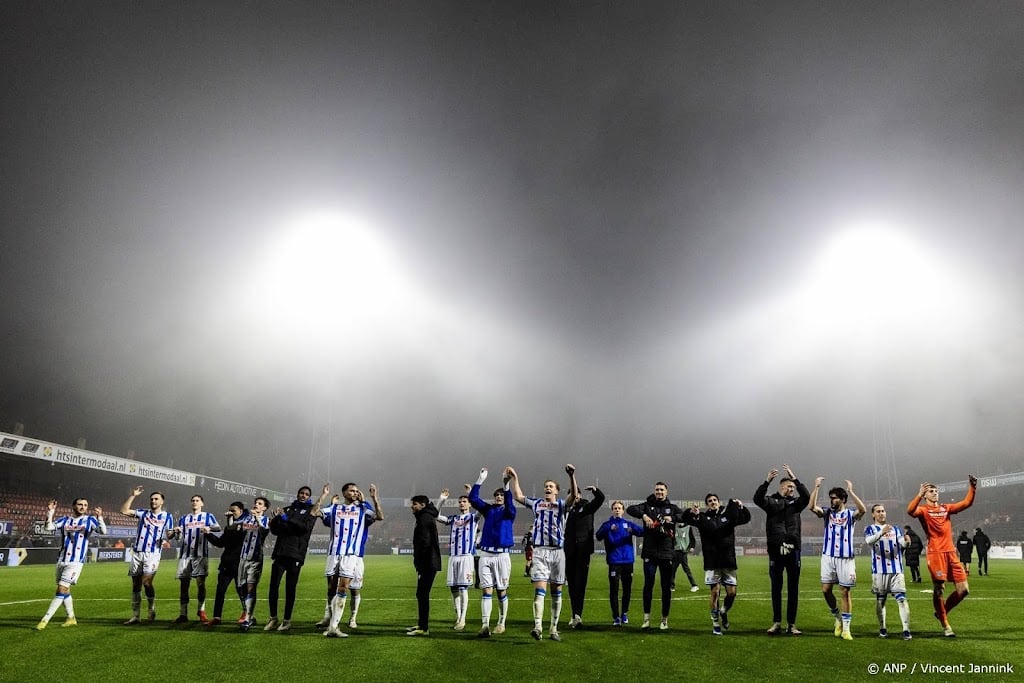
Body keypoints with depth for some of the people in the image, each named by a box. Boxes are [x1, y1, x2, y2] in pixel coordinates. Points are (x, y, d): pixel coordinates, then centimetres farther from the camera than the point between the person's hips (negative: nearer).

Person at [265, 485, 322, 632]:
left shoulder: (310, 510, 8)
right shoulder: (287, 509, 18)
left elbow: (306, 527, -10)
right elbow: (274, 530, 14)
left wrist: (287, 519, -14)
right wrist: (276, 518, -6)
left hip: (296, 554, -3)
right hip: (280, 552, 3)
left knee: (290, 588, -1)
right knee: (273, 586, 0)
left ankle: (287, 620, 8)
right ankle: (273, 617, 15)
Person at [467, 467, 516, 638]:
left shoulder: (509, 512, 3)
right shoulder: (488, 509, 11)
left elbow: (509, 504, -20)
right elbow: (473, 499, 1)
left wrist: (506, 485, -34)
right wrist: (481, 479, -7)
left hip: (502, 555, -2)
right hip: (485, 554, 2)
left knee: (502, 591, 6)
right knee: (487, 590, -4)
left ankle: (501, 623, 20)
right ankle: (485, 625, -8)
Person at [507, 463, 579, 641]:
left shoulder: (561, 504, 5)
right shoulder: (536, 503, 13)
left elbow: (574, 495, -14)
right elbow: (518, 497, 12)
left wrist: (571, 476, -30)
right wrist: (514, 478, 6)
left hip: (557, 551, 0)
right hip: (540, 551, 0)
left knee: (556, 591, 7)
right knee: (540, 588, -11)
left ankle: (553, 629, 15)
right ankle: (538, 627, -20)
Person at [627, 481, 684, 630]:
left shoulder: (672, 507, 11)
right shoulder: (648, 506, 8)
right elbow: (630, 509, -7)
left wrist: (672, 518, -20)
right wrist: (644, 515, -23)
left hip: (667, 553, 1)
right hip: (650, 552, -1)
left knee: (666, 588, 5)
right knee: (648, 585, 1)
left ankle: (664, 619, 16)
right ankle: (646, 618, 10)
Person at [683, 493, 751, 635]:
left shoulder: (728, 515, 9)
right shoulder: (703, 517, 4)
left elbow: (746, 518, -1)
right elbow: (685, 519, -8)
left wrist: (741, 507, -22)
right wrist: (691, 512, -32)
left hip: (728, 561, 2)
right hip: (712, 562, -2)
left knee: (732, 592, 2)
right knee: (715, 592, -1)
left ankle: (723, 612, 31)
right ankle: (715, 623, 12)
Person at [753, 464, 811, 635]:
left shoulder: (795, 503, 10)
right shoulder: (771, 501, 4)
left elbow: (807, 496, -10)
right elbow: (757, 499, -16)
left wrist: (795, 478, -18)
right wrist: (767, 481, -26)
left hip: (793, 550, 2)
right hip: (775, 551, -2)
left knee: (793, 589, 6)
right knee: (776, 588, 6)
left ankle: (791, 624, 14)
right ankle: (776, 622, 14)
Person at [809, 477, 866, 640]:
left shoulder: (850, 514, 1)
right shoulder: (827, 513, 7)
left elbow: (862, 510, -21)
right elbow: (812, 507, -11)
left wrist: (850, 491, -25)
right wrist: (816, 487, -16)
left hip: (845, 558, -2)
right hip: (828, 557, 2)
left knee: (845, 592, 1)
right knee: (826, 590, 2)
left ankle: (846, 628, 8)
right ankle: (838, 618, 25)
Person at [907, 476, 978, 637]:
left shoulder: (946, 508, 18)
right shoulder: (923, 510, 1)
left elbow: (967, 503, 13)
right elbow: (910, 511, -22)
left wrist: (972, 488, -1)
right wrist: (919, 495, -34)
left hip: (951, 552, 6)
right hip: (935, 554, -6)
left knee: (963, 589, 3)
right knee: (938, 590, -2)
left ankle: (942, 612, 24)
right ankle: (945, 625, 11)